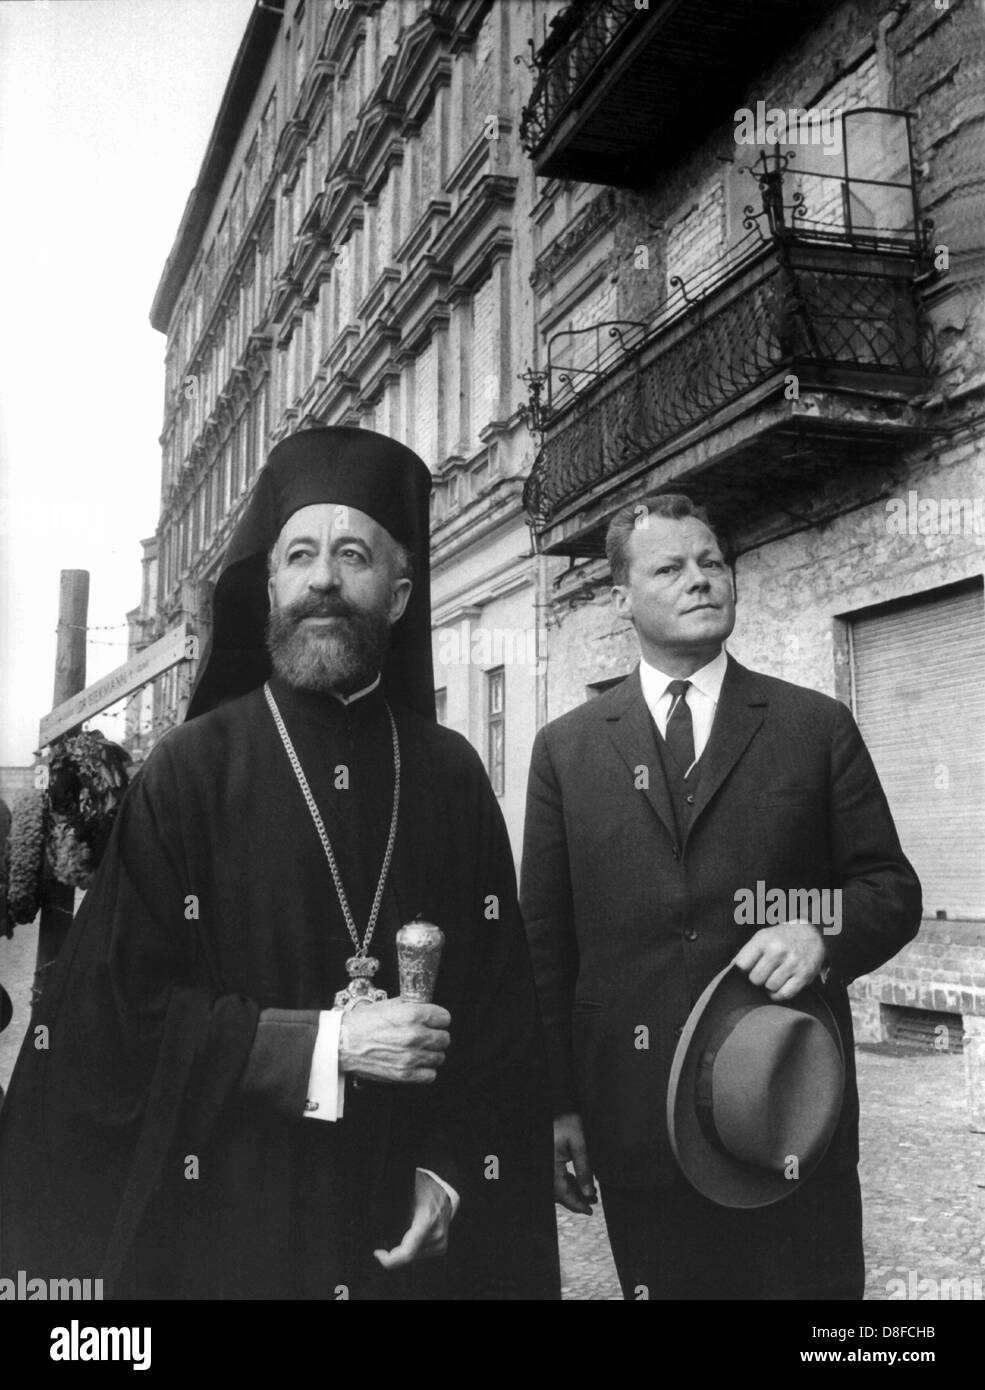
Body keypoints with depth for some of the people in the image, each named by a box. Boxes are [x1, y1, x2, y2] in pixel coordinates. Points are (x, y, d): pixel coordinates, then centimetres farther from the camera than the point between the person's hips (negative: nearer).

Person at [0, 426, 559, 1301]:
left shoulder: (452, 774, 0)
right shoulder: (192, 769, -7)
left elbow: (502, 1002, 1)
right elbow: (123, 1001, -9)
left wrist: (452, 1171, -8)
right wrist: (318, 1045, -17)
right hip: (227, 1214, -2)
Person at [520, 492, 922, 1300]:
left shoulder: (818, 727, 4)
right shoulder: (566, 748, 5)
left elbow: (892, 885, 6)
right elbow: (545, 939, 5)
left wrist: (825, 933, -17)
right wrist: (557, 1105, 1)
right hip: (633, 1124, 1)